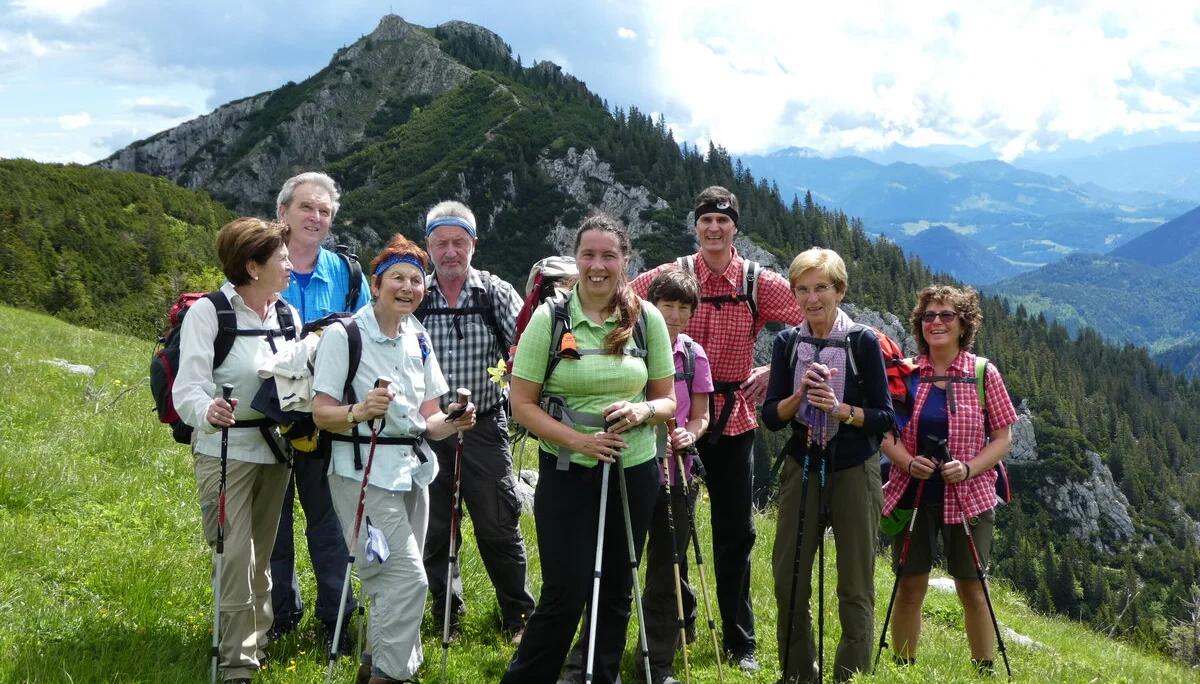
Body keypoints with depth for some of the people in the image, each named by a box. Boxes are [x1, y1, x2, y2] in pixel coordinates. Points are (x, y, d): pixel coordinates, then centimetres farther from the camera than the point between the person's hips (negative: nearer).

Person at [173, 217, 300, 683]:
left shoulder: (288, 314, 6)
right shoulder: (208, 312, -13)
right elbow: (187, 389, -19)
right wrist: (208, 412, -39)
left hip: (274, 448, 6)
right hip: (225, 449, -5)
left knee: (261, 554, 15)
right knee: (235, 556, -8)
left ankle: (256, 641, 30)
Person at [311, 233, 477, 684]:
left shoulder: (418, 341, 11)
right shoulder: (343, 335, -8)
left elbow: (426, 422, 12)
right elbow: (321, 413, -11)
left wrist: (453, 422, -9)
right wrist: (360, 411, -30)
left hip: (412, 470, 7)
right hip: (363, 471, -6)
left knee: (393, 583, 9)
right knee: (408, 578, -13)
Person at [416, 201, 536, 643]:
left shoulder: (496, 294, -2)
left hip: (484, 428, -2)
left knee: (498, 527, 2)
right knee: (434, 528, 9)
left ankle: (519, 618, 17)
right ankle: (447, 617, 25)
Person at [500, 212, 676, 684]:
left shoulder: (647, 318, 1)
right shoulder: (550, 317, -6)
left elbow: (668, 400, 7)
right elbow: (523, 404, -6)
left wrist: (643, 410, -16)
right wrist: (577, 439, -19)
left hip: (634, 472, 3)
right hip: (566, 474, -3)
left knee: (615, 591, 13)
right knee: (565, 595, -2)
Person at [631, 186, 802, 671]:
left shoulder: (761, 284, -2)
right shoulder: (669, 276, -3)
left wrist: (773, 372, -5)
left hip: (733, 417, 0)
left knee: (735, 531, 8)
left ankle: (739, 640, 20)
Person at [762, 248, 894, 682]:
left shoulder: (863, 342, -8)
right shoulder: (787, 342, 1)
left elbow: (885, 417, -7)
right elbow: (771, 417, -1)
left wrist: (839, 408, -23)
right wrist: (801, 394, -19)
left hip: (854, 472, -3)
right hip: (802, 468, 3)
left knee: (855, 587, 4)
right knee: (789, 580, 6)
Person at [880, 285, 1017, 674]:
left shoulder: (984, 374, -1)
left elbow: (1002, 438, 1)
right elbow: (885, 432, 5)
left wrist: (969, 468, -15)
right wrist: (908, 462, -14)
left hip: (968, 497, -1)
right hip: (912, 494, 1)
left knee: (972, 589, 6)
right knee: (910, 587, 5)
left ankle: (985, 671, 20)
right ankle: (903, 669, 18)